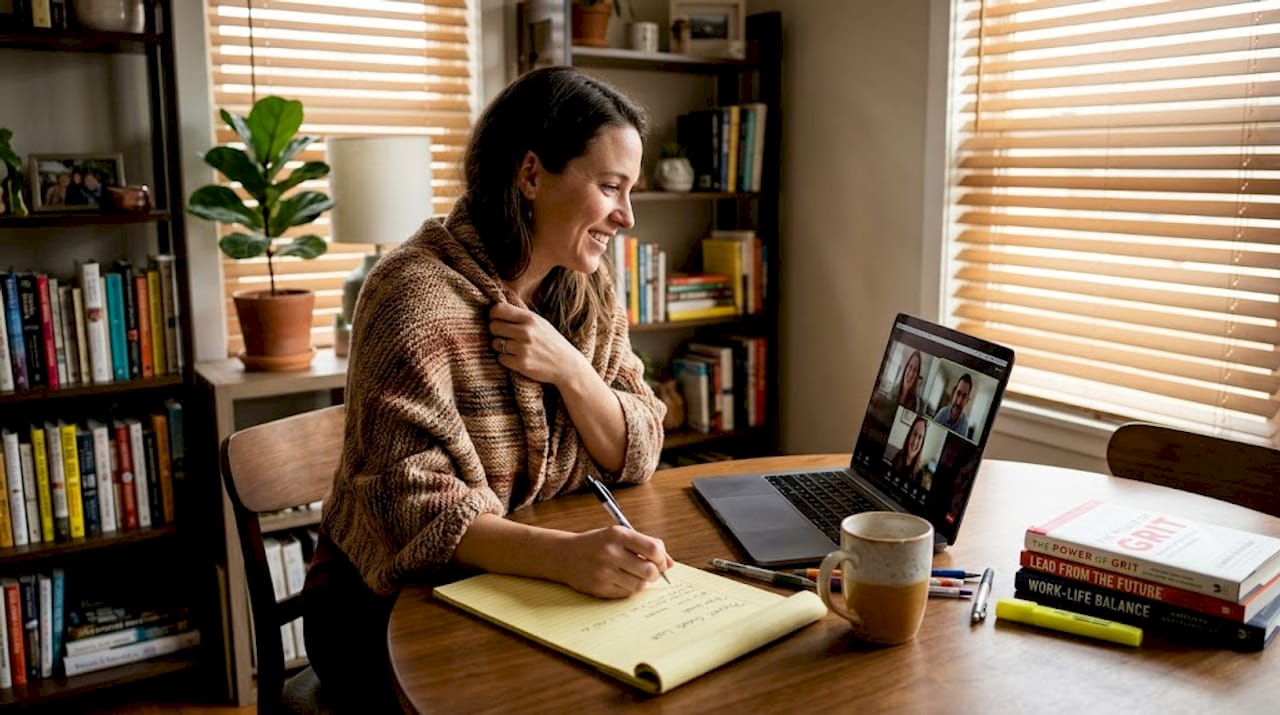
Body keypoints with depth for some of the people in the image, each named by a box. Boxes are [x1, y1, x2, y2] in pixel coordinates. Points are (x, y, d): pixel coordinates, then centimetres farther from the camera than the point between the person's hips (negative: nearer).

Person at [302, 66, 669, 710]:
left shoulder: (588, 288, 2)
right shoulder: (418, 295, -20)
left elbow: (634, 458, 0)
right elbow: (415, 509, -26)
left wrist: (569, 370, -19)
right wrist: (565, 555, -43)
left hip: (526, 585, 6)